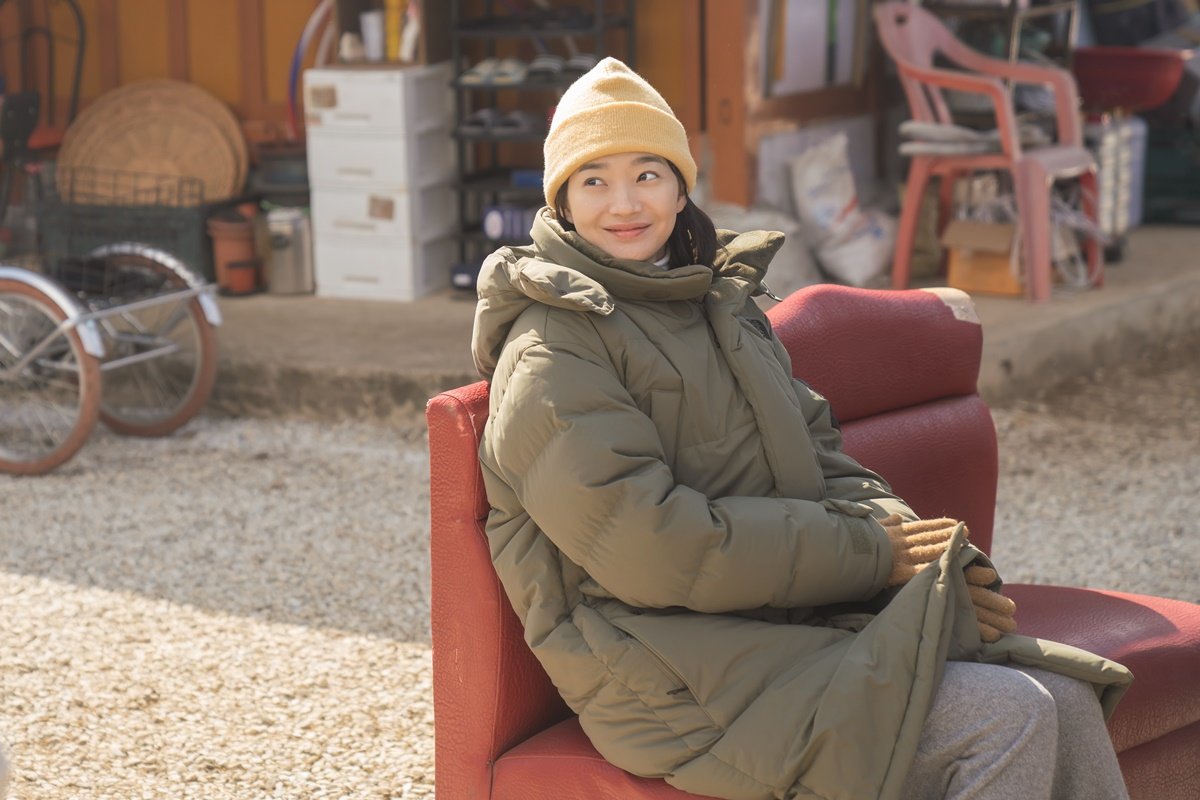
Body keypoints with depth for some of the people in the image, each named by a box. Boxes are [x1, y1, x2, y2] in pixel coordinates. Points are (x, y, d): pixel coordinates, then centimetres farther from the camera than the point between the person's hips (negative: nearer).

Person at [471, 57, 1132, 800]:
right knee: (1010, 718, -20)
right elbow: (647, 549, -19)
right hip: (679, 674, -8)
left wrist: (929, 552, -3)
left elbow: (819, 456, 17)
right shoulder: (550, 353, -9)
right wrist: (866, 553, -14)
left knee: (1067, 699, -8)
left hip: (798, 623, 8)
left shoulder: (723, 305, 18)